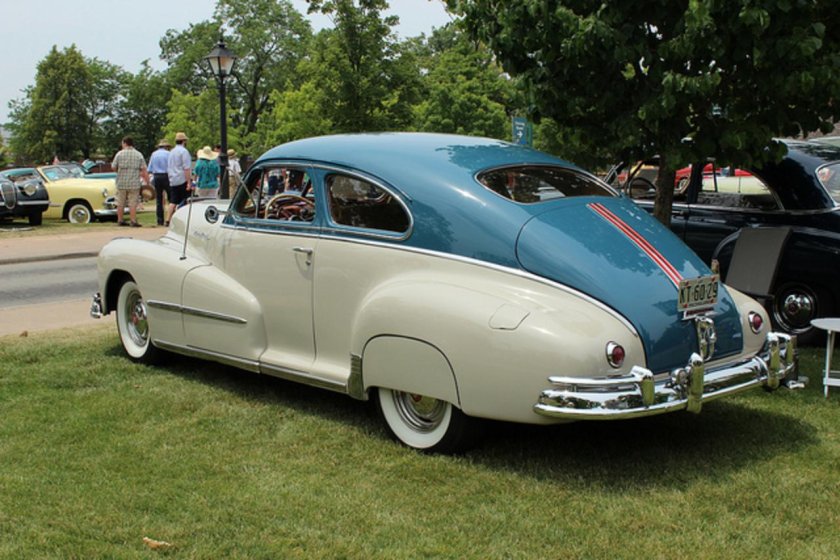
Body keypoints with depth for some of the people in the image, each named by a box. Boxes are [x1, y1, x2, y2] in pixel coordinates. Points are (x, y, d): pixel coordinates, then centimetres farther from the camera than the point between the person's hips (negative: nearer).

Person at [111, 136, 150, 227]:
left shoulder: (119, 154, -1)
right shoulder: (139, 155, -1)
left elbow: (113, 167, 2)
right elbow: (144, 170, -5)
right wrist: (147, 182, -1)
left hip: (121, 183, 1)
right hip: (134, 183, -1)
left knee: (120, 203, 11)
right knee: (133, 203, 1)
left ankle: (120, 220, 17)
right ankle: (133, 221, -4)